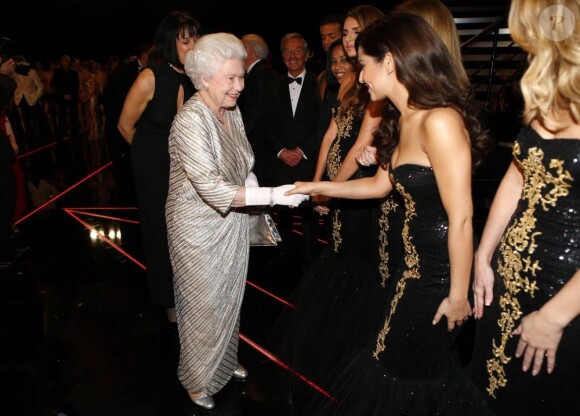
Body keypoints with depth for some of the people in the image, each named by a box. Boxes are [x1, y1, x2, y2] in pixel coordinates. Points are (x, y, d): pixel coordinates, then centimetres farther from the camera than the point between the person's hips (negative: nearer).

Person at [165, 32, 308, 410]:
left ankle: (225, 360, 46)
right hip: (200, 227, -7)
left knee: (230, 298, 22)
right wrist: (273, 195, -35)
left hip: (233, 223, 7)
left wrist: (259, 206, -1)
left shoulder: (232, 111, 1)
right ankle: (199, 381, 34)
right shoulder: (190, 121, -24)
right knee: (204, 305, 10)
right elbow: (211, 186, -33)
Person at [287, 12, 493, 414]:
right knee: (392, 361, 22)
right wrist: (318, 187, 19)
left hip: (443, 274, -9)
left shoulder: (440, 121, -25)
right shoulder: (402, 120, 5)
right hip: (417, 267, 9)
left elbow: (461, 219, -23)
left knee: (411, 373, 11)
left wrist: (458, 296, -16)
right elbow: (380, 184, 16)